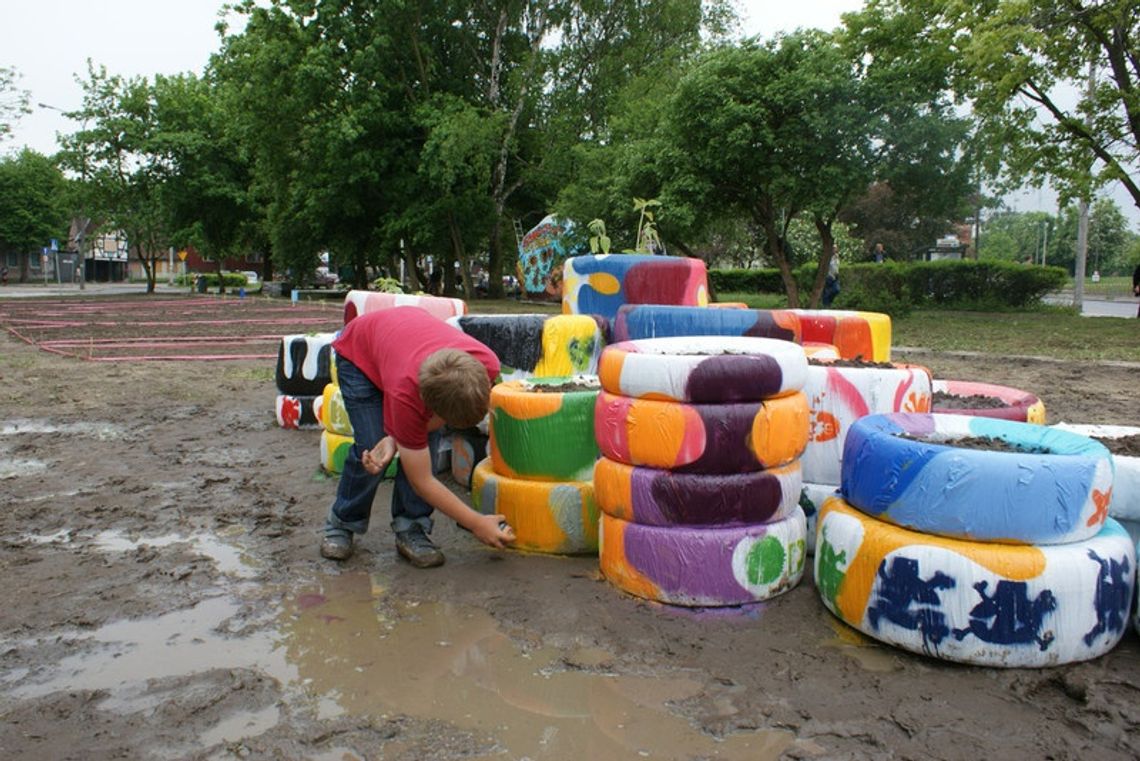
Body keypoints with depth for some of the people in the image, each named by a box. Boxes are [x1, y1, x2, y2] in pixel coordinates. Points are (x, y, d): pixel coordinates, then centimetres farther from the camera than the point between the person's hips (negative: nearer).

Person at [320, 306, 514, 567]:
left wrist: (394, 439, -29)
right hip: (357, 352, -4)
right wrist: (477, 524, -27)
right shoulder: (406, 395, -43)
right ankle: (341, 524, 9)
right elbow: (423, 482, -30)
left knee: (422, 442, -16)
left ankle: (411, 530, -1)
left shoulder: (486, 364, -35)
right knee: (369, 445, -17)